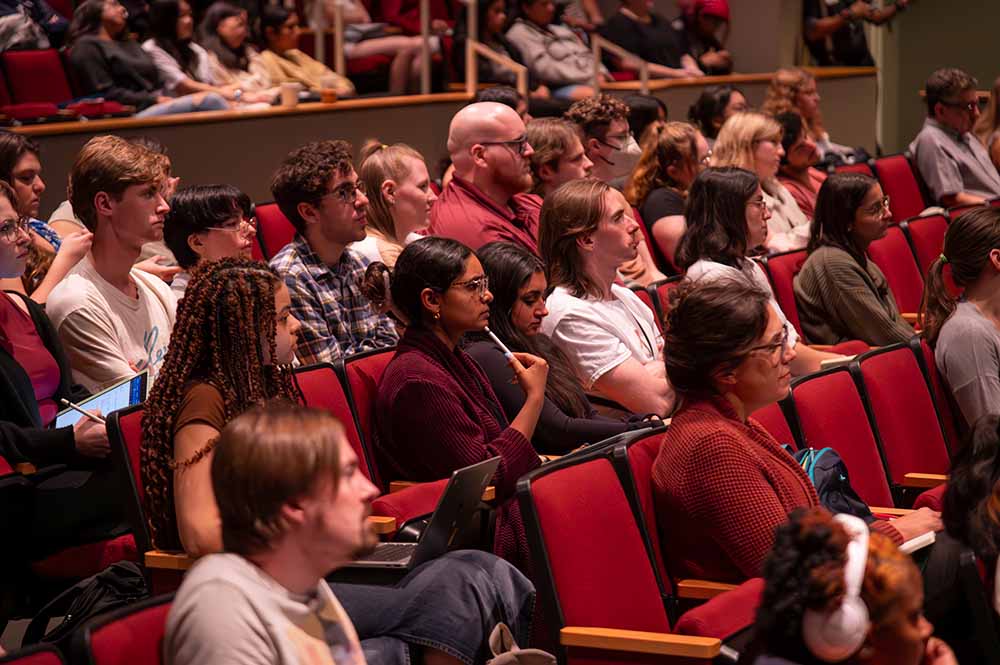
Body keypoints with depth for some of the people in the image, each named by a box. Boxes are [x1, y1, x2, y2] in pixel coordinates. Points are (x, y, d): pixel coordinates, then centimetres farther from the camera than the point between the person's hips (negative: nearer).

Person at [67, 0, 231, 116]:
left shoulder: (129, 44, 30)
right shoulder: (86, 47, 5)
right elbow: (107, 94, -6)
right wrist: (154, 100, -11)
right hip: (131, 115, -8)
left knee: (211, 99, -22)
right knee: (208, 101, -28)